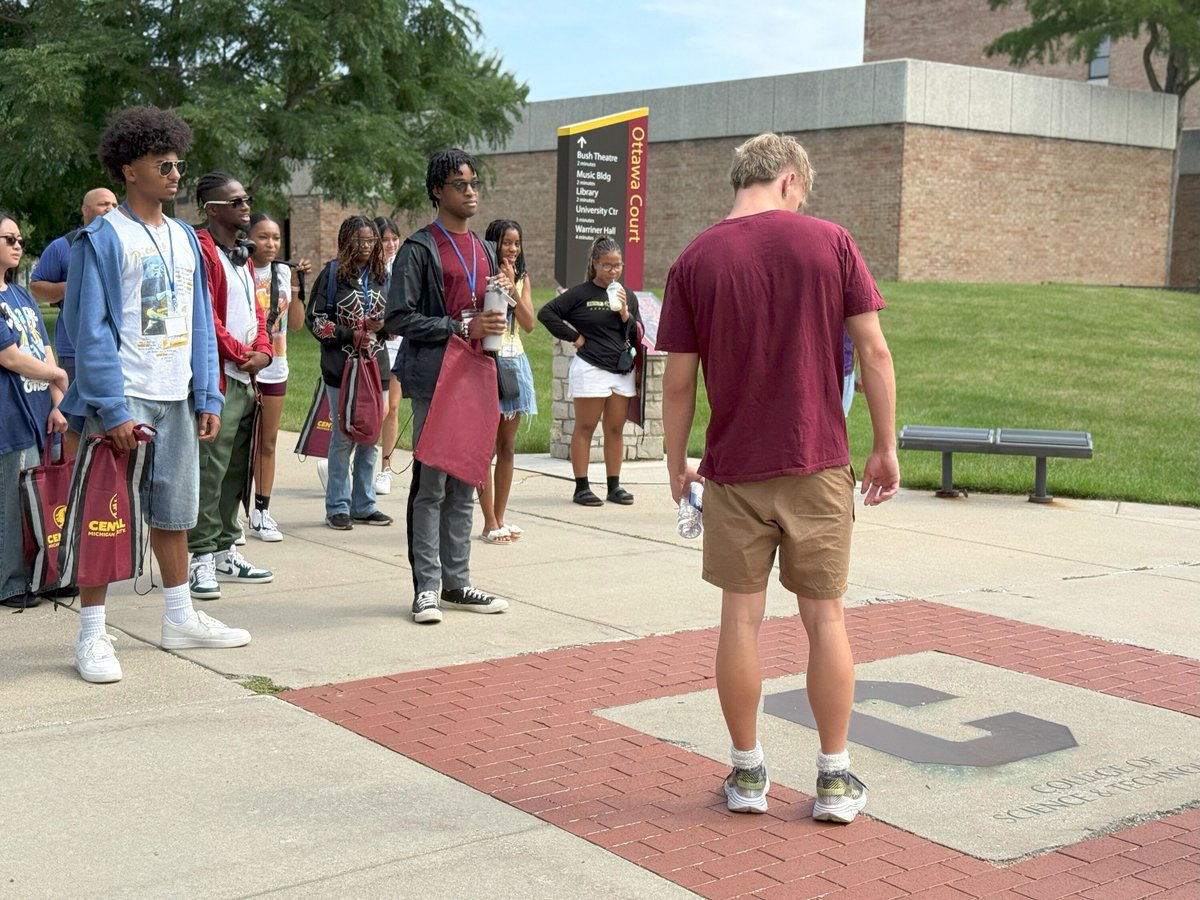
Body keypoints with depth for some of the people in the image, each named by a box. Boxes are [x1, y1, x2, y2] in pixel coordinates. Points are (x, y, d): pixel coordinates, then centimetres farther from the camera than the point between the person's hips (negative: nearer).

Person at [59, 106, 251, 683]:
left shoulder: (184, 238, 13)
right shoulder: (103, 239, -7)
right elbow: (89, 329, -12)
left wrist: (207, 397, 6)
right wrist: (113, 409, -18)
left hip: (177, 397, 7)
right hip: (123, 399, -6)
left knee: (174, 510, 14)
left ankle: (180, 618, 26)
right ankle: (92, 636, 4)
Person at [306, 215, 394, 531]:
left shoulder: (381, 275, 11)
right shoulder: (332, 274, -2)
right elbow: (315, 319, -5)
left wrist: (381, 325, -6)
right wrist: (350, 335, -14)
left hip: (376, 365, 5)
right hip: (342, 367, -5)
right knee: (343, 436, -1)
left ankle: (364, 505, 17)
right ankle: (337, 507, 7)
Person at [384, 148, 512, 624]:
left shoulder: (484, 251, 18)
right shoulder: (419, 249, -4)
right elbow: (398, 318, -11)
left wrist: (502, 295, 2)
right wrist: (461, 327, -16)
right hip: (434, 381, -7)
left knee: (464, 487, 10)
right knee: (431, 485, -4)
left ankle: (456, 583, 17)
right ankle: (427, 588, 1)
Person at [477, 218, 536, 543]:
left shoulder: (522, 279, 12)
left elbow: (528, 323, 0)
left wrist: (512, 286, -8)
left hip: (514, 363, 6)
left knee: (507, 446, 9)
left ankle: (500, 517, 16)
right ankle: (490, 523, 1)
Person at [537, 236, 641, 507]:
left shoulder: (628, 296, 12)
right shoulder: (580, 294, -3)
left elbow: (637, 336, 9)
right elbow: (546, 313, -7)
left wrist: (625, 313, -8)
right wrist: (574, 337, -7)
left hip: (623, 370, 5)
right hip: (590, 369, -5)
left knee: (615, 429, 9)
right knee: (585, 428, 0)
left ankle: (614, 486, 16)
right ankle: (581, 487, 3)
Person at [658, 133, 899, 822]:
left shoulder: (694, 261, -1)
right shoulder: (830, 242, -2)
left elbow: (679, 381, 0)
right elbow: (874, 351, -4)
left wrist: (677, 463, 12)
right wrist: (886, 447, 4)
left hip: (734, 469, 0)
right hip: (818, 463, 0)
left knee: (742, 618, 8)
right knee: (826, 617, 8)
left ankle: (748, 773, 17)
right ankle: (836, 778, 15)